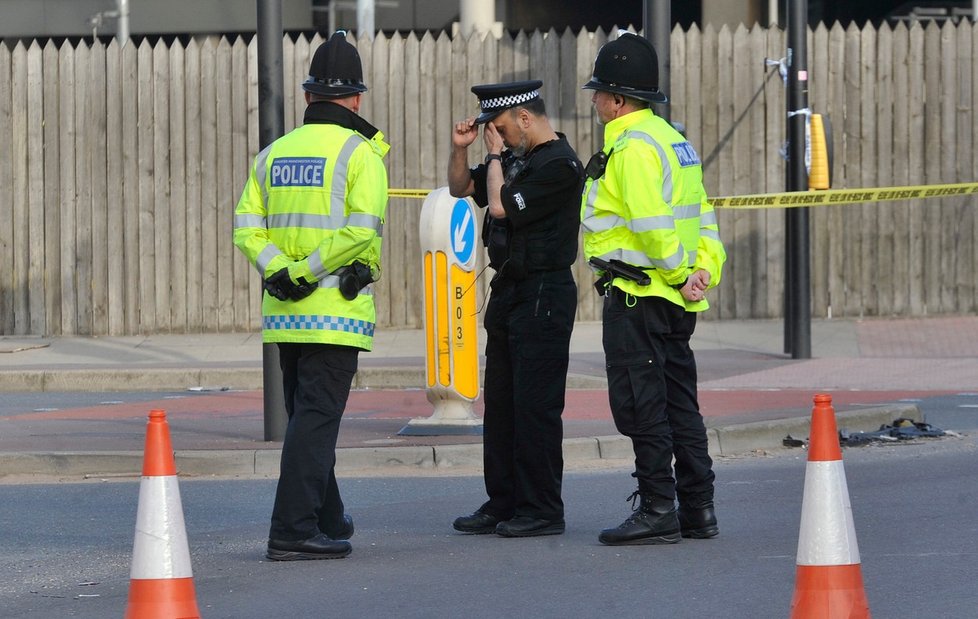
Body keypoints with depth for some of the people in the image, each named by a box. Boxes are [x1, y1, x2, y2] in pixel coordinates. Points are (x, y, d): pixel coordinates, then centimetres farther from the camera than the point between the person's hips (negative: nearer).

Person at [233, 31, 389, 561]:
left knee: (306, 415, 17)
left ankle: (326, 520, 28)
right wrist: (307, 272, -13)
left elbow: (247, 227, 4)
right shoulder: (360, 152, -7)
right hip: (336, 313, -6)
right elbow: (362, 232, -18)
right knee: (317, 418, -6)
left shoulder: (274, 153, 11)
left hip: (284, 313, 6)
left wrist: (279, 270, -7)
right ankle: (293, 531, -12)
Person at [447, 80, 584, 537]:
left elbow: (501, 206, -21)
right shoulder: (516, 159, 15)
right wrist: (460, 148, 7)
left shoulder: (560, 165, -14)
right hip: (509, 291, 10)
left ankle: (541, 510, -3)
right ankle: (503, 504, 17)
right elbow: (461, 188, 24)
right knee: (500, 403, 11)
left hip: (544, 295, -10)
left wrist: (496, 154, -7)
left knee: (535, 405, -7)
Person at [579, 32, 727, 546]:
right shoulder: (672, 139, 16)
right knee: (679, 403, 12)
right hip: (675, 305, 10)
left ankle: (658, 511, -5)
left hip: (636, 296, -10)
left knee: (641, 405, -5)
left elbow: (653, 225, -22)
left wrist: (679, 273, -12)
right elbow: (702, 215, 15)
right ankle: (698, 511, 15)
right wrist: (705, 270, 7)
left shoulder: (632, 147, -15)